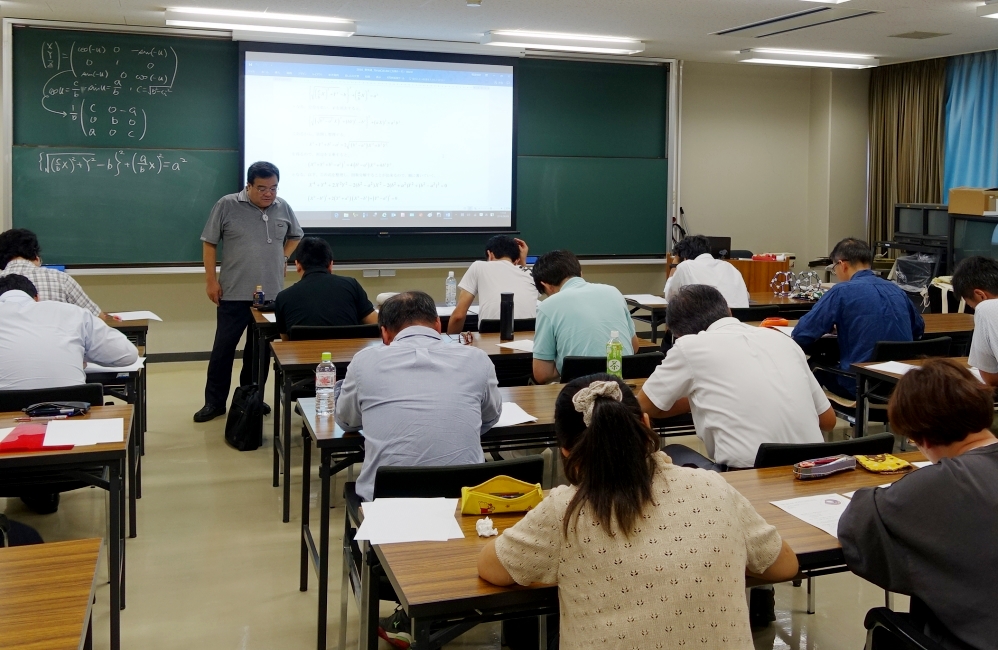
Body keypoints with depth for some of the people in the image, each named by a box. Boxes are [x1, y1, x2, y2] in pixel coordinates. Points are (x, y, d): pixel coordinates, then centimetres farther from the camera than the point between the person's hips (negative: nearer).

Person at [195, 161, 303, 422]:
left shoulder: (284, 208, 4)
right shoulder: (227, 205, -6)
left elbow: (295, 237, 21)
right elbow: (209, 243, -1)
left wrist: (284, 258, 5)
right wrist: (211, 280, -5)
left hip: (271, 294, 3)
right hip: (234, 293, -3)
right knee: (223, 348, 2)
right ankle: (214, 402, 12)